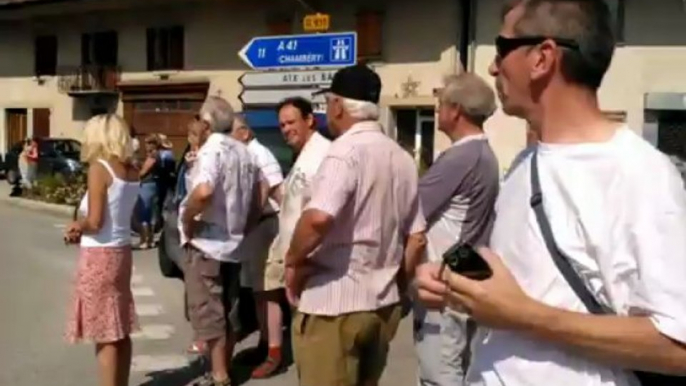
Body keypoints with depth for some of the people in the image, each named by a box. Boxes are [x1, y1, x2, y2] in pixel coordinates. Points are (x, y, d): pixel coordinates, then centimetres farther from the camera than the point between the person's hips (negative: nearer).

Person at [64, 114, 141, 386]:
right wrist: (83, 229, 8)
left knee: (104, 334, 0)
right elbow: (119, 216, 8)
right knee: (120, 331, 14)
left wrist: (77, 227, 0)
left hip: (99, 256, -7)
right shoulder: (131, 172, 5)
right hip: (121, 252, 7)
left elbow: (94, 222, -19)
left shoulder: (99, 168, -14)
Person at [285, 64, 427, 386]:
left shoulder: (345, 150, -15)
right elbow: (416, 236, 12)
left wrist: (293, 261, -13)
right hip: (384, 304, 8)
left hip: (333, 305, -8)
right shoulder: (402, 158, 9)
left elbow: (319, 218, -30)